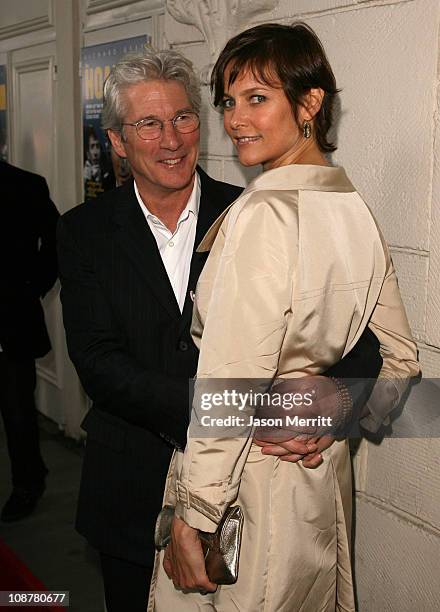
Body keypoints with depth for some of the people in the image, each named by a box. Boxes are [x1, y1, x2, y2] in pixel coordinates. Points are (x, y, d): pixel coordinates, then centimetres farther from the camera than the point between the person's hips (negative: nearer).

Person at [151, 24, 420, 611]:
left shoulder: (262, 214, -23)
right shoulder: (356, 208, 3)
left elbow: (231, 389, -25)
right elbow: (399, 363, 10)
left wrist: (192, 518, -18)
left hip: (247, 481, -8)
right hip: (325, 470, 8)